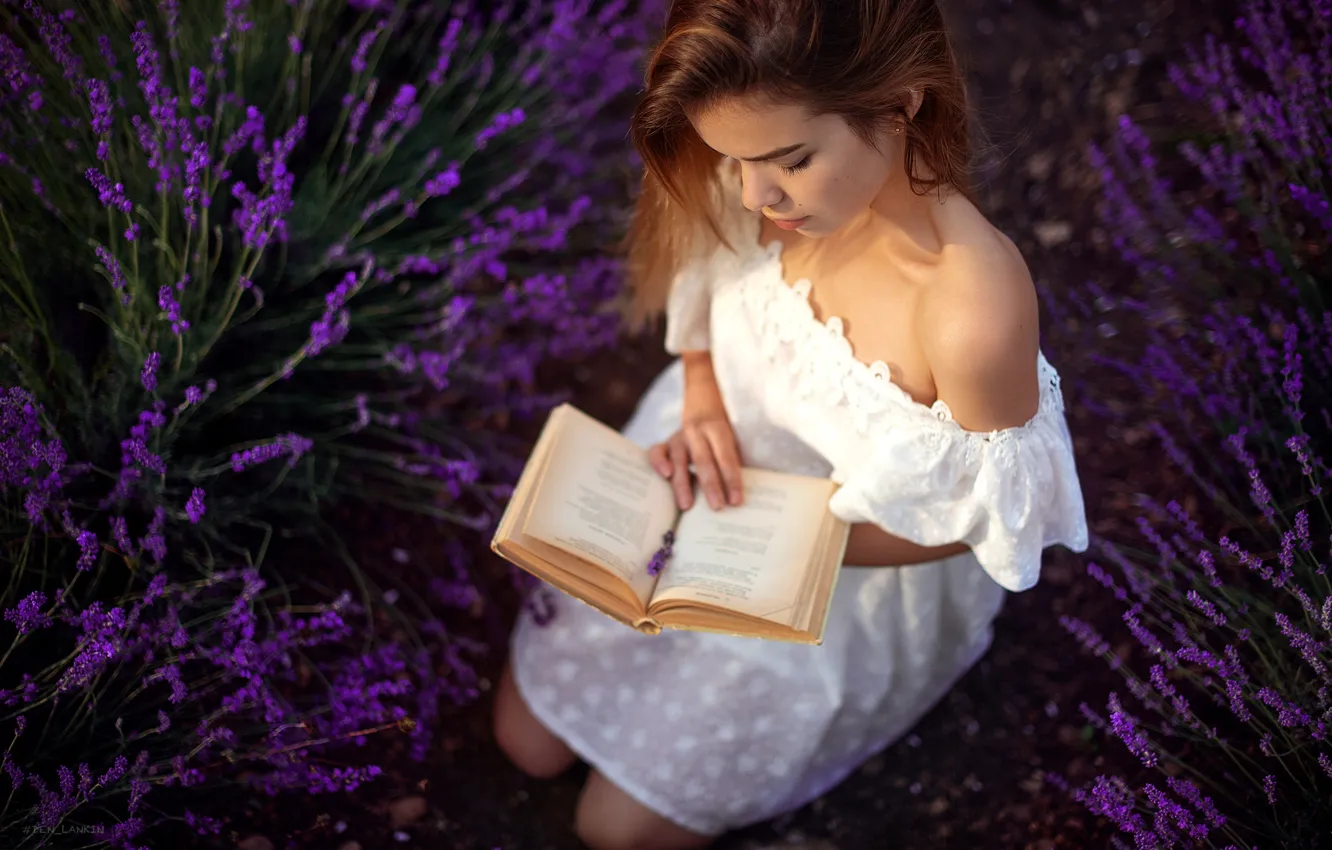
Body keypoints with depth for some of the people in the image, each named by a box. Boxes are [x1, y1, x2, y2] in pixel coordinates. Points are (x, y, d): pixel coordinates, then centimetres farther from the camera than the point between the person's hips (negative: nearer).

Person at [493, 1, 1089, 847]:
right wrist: (701, 407, -19)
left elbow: (983, 519, -22)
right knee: (530, 740, 17)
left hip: (858, 566, -4)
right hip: (708, 498, 5)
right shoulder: (771, 190, -25)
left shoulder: (972, 311, -42)